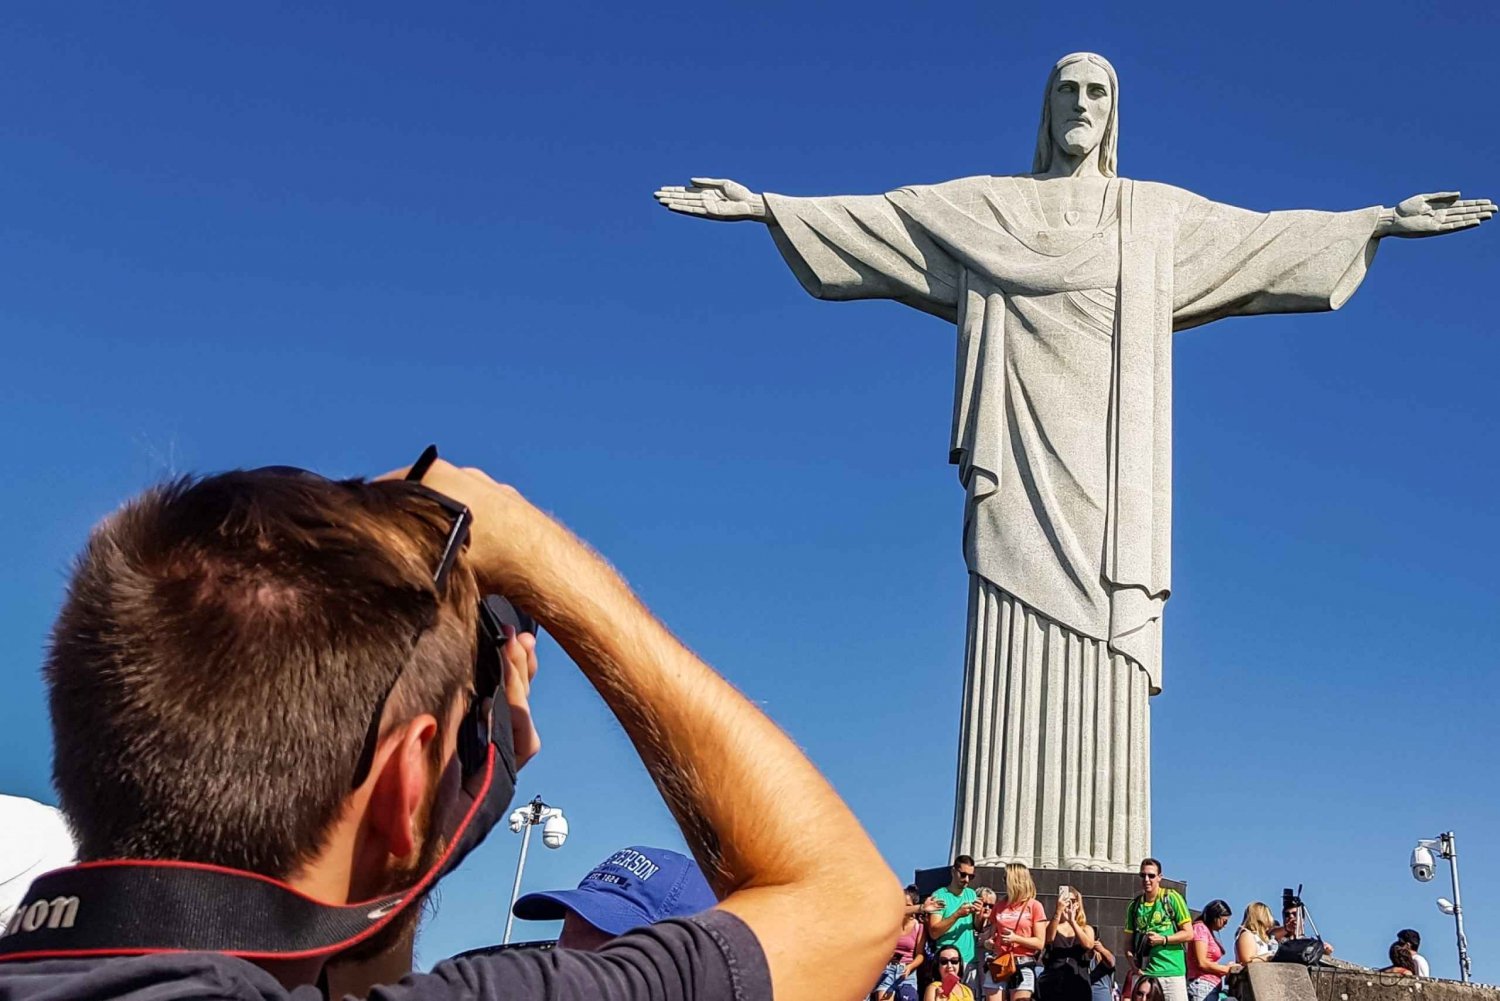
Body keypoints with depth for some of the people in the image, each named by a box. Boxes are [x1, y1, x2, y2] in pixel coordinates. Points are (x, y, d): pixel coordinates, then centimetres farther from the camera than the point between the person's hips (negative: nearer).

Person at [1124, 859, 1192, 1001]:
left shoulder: (1172, 898, 2)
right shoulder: (1135, 905, 14)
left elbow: (1188, 934, 1)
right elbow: (1129, 939, 18)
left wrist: (1162, 940, -12)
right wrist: (1130, 958, -2)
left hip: (1172, 972, -4)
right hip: (1143, 972, 4)